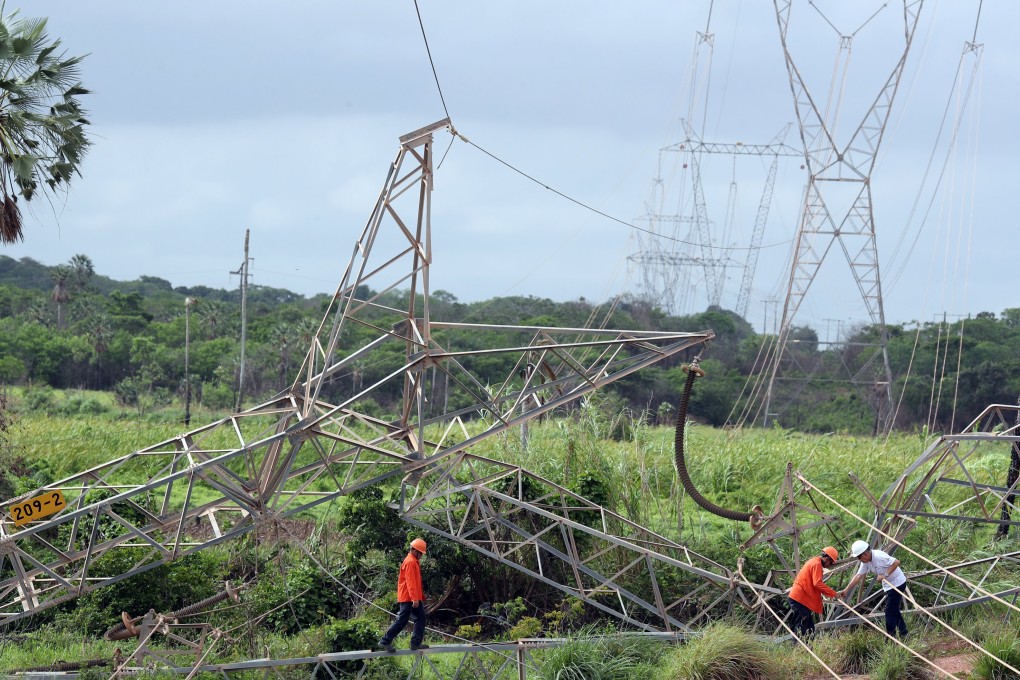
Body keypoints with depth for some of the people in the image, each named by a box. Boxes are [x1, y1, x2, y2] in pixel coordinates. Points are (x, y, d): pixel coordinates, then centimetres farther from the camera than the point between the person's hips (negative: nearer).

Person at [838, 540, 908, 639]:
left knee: (890, 611, -7)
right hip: (888, 586, 10)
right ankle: (903, 634, 27)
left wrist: (885, 575, -28)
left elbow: (896, 562, -30)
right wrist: (846, 590, -3)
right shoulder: (866, 562, 1)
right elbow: (858, 576, 2)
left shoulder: (879, 556, -27)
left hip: (897, 583, -10)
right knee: (894, 610, 18)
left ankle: (890, 638, -1)